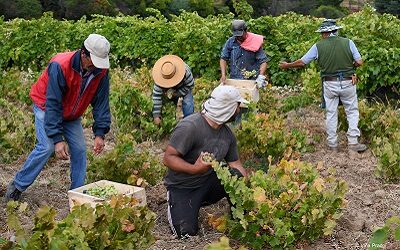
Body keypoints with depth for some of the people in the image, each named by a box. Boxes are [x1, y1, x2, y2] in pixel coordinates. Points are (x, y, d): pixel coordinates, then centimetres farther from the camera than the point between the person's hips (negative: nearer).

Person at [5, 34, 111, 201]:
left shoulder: (101, 71, -18)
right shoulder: (59, 66, -34)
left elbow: (101, 103, -10)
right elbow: (53, 105, -33)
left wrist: (100, 133, -19)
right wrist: (58, 139, -35)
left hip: (71, 114, 5)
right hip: (46, 107, -5)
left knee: (79, 149, -6)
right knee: (46, 147, -19)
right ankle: (17, 186, -3)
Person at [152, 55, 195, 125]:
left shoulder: (185, 72, -42)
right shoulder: (160, 78, -36)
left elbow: (190, 85, -24)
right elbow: (157, 95, -34)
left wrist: (177, 93, -32)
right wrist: (156, 115, -34)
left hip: (184, 88, -2)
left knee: (187, 103, -18)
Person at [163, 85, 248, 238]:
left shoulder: (227, 134, -1)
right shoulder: (189, 127, -24)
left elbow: (236, 164, 5)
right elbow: (168, 158, -24)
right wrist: (195, 169, -39)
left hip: (209, 182, 5)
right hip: (182, 187, -5)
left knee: (237, 176, -23)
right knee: (186, 232, -24)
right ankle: (174, 204, 9)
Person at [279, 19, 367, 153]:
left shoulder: (318, 46, -5)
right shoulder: (348, 42, -4)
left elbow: (302, 62, 2)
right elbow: (359, 62, -5)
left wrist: (287, 65, 18)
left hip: (329, 84, 0)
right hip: (347, 82, 0)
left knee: (331, 114, 12)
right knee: (352, 112, 12)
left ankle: (332, 144, 18)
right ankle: (353, 142, 8)